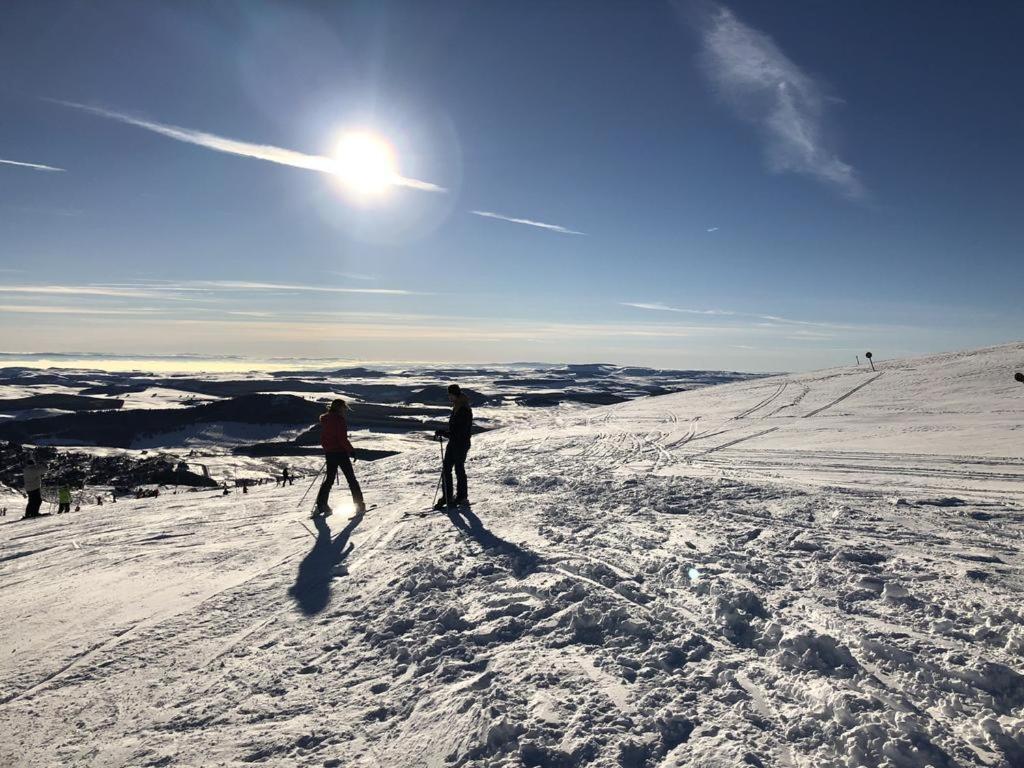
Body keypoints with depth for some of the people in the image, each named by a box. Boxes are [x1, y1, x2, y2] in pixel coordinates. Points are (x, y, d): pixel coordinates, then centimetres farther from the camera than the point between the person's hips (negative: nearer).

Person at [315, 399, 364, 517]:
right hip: (340, 453, -7)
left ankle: (321, 505, 9)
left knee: (329, 479, 15)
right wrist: (351, 450, -12)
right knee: (351, 478, 0)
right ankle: (359, 505, 2)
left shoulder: (325, 420, 10)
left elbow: (323, 438, 16)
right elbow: (342, 439, -20)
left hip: (329, 453, 8)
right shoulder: (338, 420, -15)